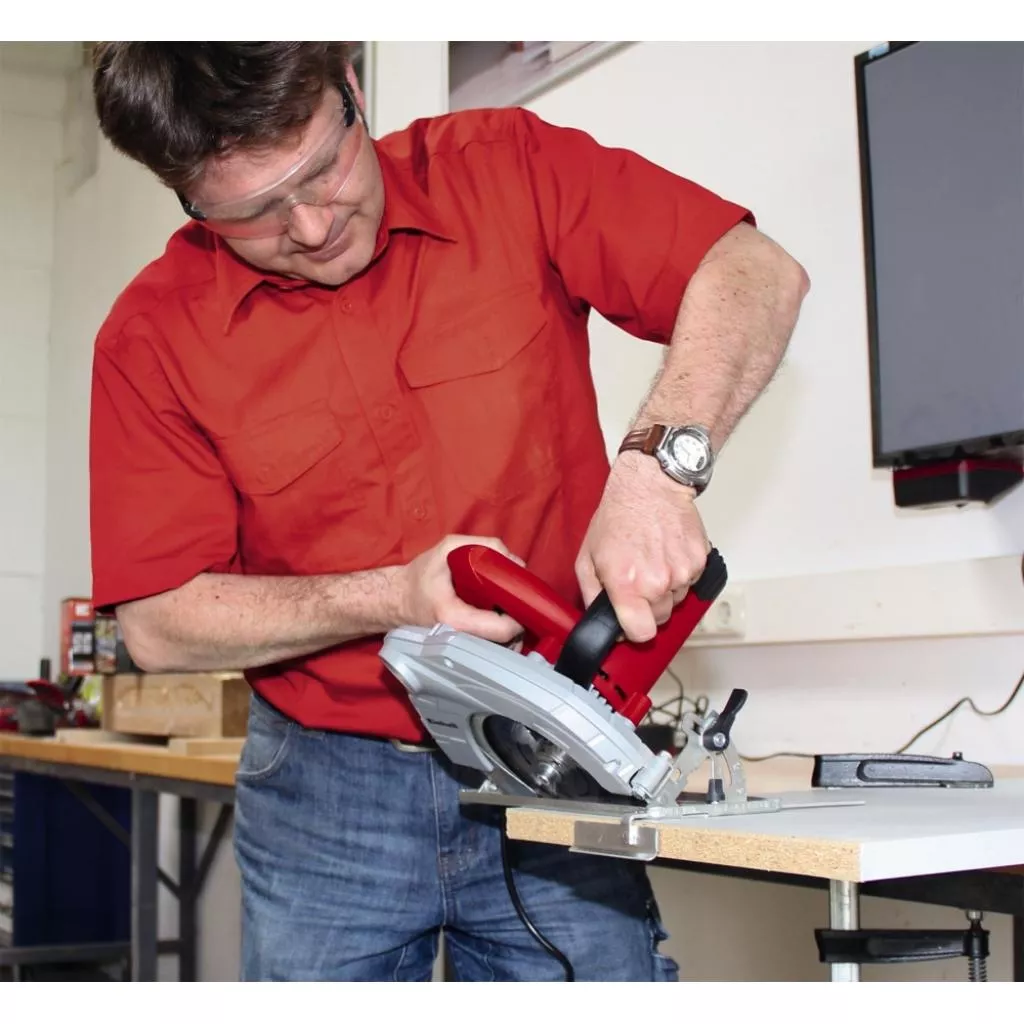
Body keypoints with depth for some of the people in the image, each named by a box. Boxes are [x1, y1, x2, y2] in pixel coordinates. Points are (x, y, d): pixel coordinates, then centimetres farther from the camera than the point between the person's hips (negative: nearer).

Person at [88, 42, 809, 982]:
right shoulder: (155, 335, -5)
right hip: (324, 801, 1)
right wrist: (394, 599, -18)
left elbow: (757, 270, -9)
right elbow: (159, 624, -5)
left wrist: (658, 465, -25)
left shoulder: (506, 171, -5)